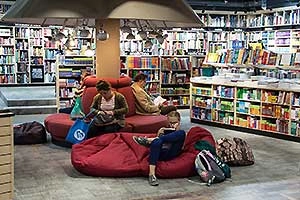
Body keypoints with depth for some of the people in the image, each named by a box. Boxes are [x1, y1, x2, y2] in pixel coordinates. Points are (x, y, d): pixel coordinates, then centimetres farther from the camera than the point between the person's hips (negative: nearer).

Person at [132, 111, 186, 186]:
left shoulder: (180, 132, 24)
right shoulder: (165, 130, 28)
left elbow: (181, 147, 4)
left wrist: (177, 130, 1)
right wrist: (160, 132, -3)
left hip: (172, 154, -1)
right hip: (161, 154, 1)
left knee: (181, 133, -23)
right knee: (157, 142, -36)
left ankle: (148, 140, -25)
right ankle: (151, 174, -43)